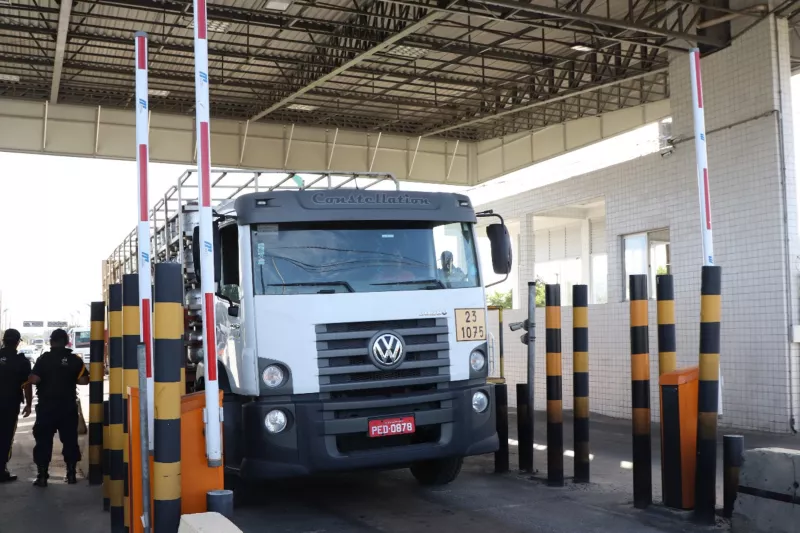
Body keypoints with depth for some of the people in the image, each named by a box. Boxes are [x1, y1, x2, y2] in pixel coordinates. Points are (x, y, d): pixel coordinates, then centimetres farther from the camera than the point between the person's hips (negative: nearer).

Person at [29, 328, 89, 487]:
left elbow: (34, 379, -16)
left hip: (46, 406, -2)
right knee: (70, 439, 10)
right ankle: (71, 473, 11)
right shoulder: (75, 359, -1)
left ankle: (42, 476, 2)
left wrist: (44, 379, 6)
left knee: (43, 440, 4)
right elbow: (84, 380, -5)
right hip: (68, 406, 2)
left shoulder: (44, 358, -7)